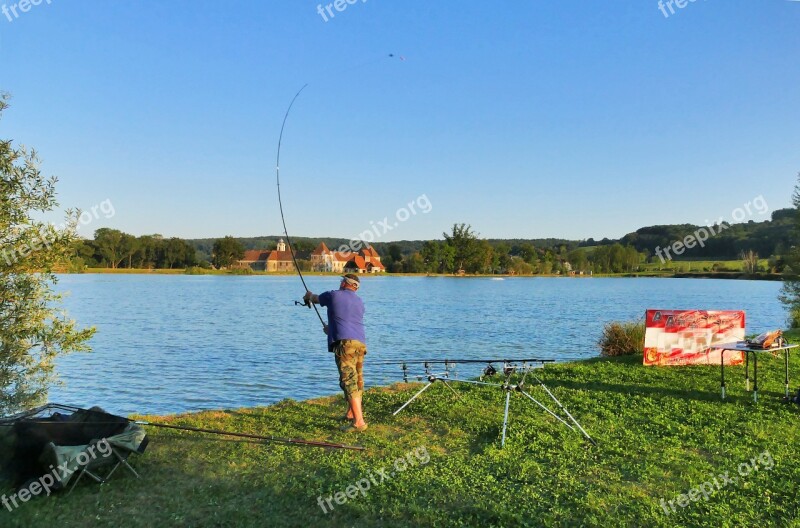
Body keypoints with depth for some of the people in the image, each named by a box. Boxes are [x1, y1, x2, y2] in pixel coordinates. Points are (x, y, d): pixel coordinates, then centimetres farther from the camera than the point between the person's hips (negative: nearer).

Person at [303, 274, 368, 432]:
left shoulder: (333, 295, 6)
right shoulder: (359, 302, 20)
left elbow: (316, 299, 25)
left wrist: (308, 296, 50)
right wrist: (331, 328, 49)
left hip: (345, 343, -7)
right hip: (361, 343, 7)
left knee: (349, 381, -12)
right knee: (357, 380, 19)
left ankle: (359, 422, -19)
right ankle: (351, 413, 35)